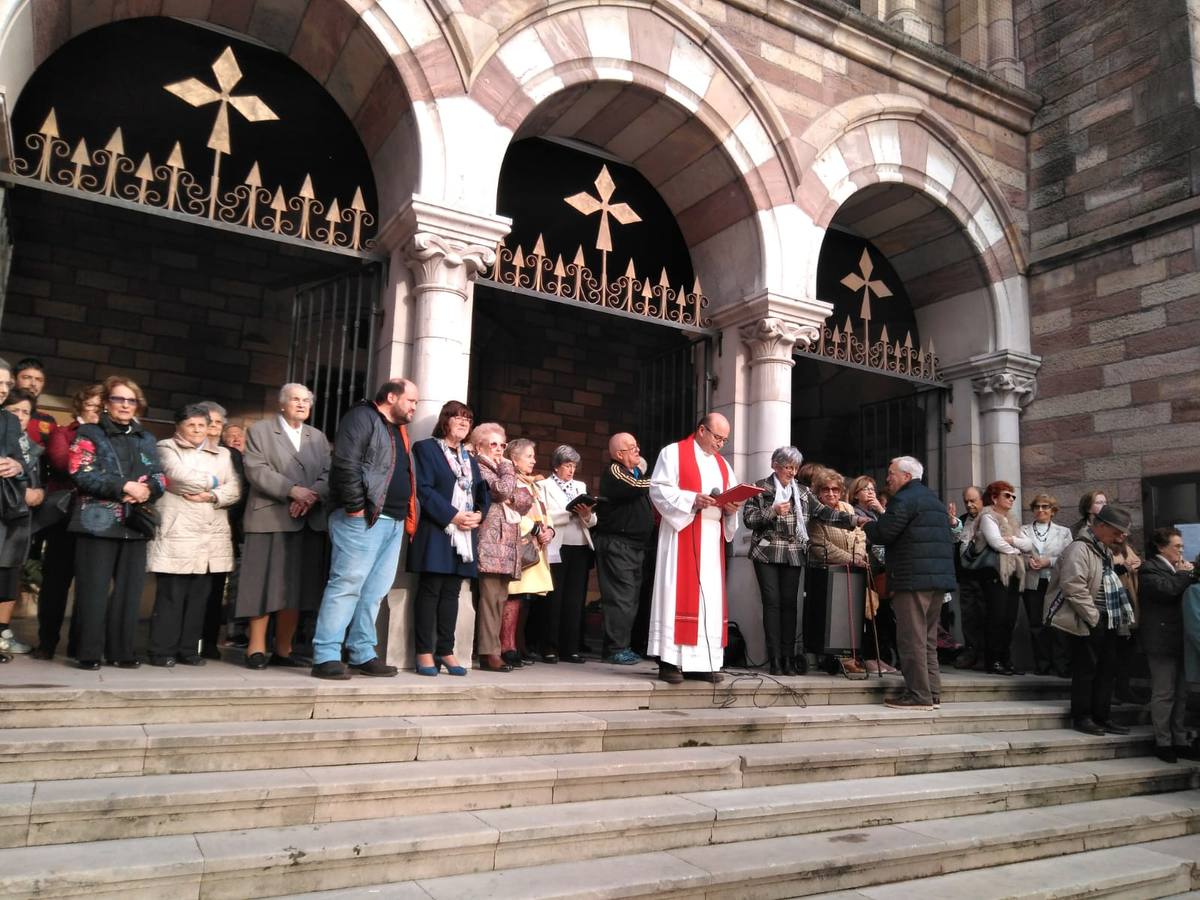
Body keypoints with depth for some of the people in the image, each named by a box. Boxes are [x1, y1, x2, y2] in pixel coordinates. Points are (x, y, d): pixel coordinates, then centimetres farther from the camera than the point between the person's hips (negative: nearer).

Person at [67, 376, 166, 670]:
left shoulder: (147, 439, 16)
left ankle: (121, 651, 12)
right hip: (98, 521, -4)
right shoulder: (89, 433, 4)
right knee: (94, 589, -3)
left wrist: (147, 490, -10)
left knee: (129, 589, 5)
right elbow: (82, 474, -9)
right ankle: (89, 653, 4)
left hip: (135, 524, 4)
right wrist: (123, 487, -16)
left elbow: (160, 479, 12)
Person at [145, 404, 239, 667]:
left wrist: (211, 496, -9)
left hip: (211, 537, 4)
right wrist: (213, 481, 1)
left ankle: (189, 649, 12)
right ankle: (162, 651, 3)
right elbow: (179, 475, -12)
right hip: (177, 536, -4)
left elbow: (234, 490, 9)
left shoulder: (222, 454, 20)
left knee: (199, 596, 5)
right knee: (171, 596, -4)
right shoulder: (167, 447, 7)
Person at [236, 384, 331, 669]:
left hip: (310, 522, 4)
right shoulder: (259, 431, 7)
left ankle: (283, 650, 13)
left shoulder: (318, 437, 20)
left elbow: (329, 474, 8)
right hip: (271, 519, -4)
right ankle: (256, 650, 7)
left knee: (297, 588, 5)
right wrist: (291, 490, -17)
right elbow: (256, 470, -7)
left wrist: (313, 496, -12)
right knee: (265, 585, -3)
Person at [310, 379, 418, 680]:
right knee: (347, 585, -8)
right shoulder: (362, 418, -5)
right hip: (363, 518, -9)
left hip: (393, 521, 9)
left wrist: (407, 517, 15)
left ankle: (362, 654, 15)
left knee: (375, 591, 9)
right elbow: (345, 464, -16)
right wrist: (355, 506, -19)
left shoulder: (399, 431, 24)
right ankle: (326, 656, -3)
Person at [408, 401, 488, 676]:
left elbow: (483, 492, 18)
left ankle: (446, 650, 10)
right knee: (430, 591, -4)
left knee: (451, 593, 6)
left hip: (465, 536, 6)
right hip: (436, 532, -6)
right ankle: (425, 653, 0)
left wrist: (479, 515, -4)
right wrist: (452, 516, -16)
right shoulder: (426, 448, 2)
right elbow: (424, 488, -10)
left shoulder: (470, 459, 23)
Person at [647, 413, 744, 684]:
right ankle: (670, 661, -6)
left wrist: (732, 508, -6)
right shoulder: (673, 453, 1)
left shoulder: (722, 464, 21)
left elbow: (731, 498, 17)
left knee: (710, 597, 3)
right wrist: (692, 500, -20)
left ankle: (702, 661, 7)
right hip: (682, 533, -7)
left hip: (712, 537, 7)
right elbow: (658, 489, -9)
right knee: (678, 593, -8)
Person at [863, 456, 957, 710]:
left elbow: (882, 533, -15)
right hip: (940, 577, 10)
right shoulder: (933, 499, 22)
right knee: (929, 638, 14)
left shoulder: (904, 499, -9)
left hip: (914, 578, -10)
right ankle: (932, 693, 17)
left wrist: (867, 525, 6)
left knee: (912, 638, -6)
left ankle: (918, 694, -6)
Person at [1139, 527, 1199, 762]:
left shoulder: (1178, 569, 18)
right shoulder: (1149, 569, -8)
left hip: (1180, 639, 8)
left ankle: (1180, 741, 19)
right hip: (1161, 641, -8)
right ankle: (1163, 743, 5)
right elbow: (1166, 589, -24)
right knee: (1164, 694, -2)